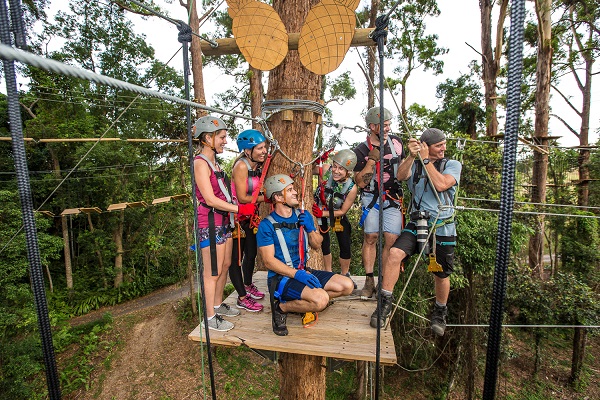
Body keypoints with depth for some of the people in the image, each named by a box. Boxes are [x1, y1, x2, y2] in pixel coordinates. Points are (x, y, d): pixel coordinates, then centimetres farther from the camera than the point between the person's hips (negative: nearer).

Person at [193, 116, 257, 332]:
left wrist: (245, 210, 8)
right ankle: (210, 318, 19)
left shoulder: (214, 162, 14)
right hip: (210, 223, -9)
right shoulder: (200, 162, -14)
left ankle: (218, 305, 36)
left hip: (224, 221, 9)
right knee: (213, 272, 2)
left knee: (225, 265, 18)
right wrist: (239, 209, -18)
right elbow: (210, 199, -21)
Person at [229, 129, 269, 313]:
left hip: (249, 216, 9)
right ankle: (242, 298, 17)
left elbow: (257, 192, 4)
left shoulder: (258, 166, 4)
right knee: (236, 257, 3)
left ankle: (248, 285, 42)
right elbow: (242, 198, -24)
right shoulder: (241, 166, -22)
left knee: (251, 252, 19)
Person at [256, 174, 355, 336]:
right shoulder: (267, 225, -13)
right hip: (280, 277, -7)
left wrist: (310, 229, -10)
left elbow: (317, 245, 10)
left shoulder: (303, 215, 5)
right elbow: (269, 261, -15)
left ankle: (305, 301, 7)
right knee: (321, 299, -28)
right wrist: (296, 274, -24)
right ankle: (282, 307, -4)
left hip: (303, 271, 7)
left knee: (347, 285, -3)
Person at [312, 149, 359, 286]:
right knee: (325, 245, 2)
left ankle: (345, 275, 28)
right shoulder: (325, 170, -26)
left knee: (345, 246, 3)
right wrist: (315, 163, -28)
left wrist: (323, 213, -25)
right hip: (320, 213, 0)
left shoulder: (352, 188, -27)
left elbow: (342, 211, -17)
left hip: (337, 216, 0)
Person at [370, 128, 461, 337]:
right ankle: (385, 303, -10)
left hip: (443, 228, 0)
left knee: (441, 275, 11)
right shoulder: (415, 165, 9)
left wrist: (426, 159, -8)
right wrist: (411, 156, -25)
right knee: (395, 253, -25)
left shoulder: (453, 165, 6)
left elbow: (441, 185, -13)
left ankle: (440, 312, 38)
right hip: (417, 223, 0)